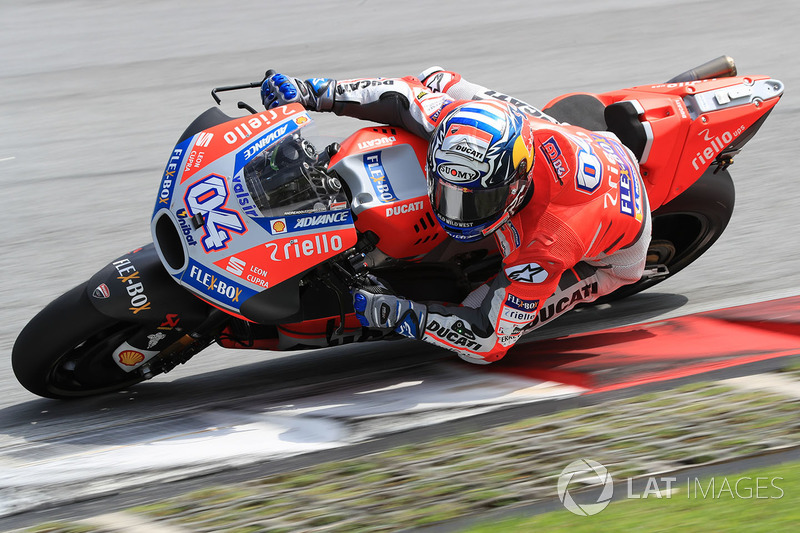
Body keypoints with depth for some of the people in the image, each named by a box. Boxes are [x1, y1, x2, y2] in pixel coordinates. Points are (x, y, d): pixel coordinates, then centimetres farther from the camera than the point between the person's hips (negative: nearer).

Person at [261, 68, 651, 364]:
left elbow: (489, 342, -42)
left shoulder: (549, 243, -48)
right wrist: (316, 94, -23)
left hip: (608, 258, -5)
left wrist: (392, 313, -45)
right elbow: (423, 89, -16)